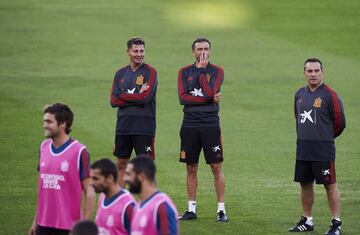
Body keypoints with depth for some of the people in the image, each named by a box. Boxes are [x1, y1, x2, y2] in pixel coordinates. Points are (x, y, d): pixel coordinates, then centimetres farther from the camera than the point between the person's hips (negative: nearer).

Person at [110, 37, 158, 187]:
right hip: (123, 125, 4)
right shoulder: (121, 73, 12)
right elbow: (113, 101, 2)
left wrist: (123, 96, -5)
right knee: (121, 163, 9)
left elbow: (145, 97, -15)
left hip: (144, 126, -4)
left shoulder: (150, 72, -2)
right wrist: (136, 96, -9)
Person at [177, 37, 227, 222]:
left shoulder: (216, 71, 2)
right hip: (190, 125, 2)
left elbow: (209, 93, -14)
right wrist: (207, 99, -12)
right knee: (191, 168, 7)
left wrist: (201, 69, -10)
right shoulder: (184, 72, 9)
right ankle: (191, 209, 14)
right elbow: (182, 97, -5)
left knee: (216, 167, -4)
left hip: (210, 124, -2)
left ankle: (221, 209, 1)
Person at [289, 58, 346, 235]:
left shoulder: (329, 95, -9)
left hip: (323, 149, -6)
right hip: (303, 148, 6)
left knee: (330, 184, -3)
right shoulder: (300, 94, 10)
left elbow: (339, 122, -3)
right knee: (305, 184, 12)